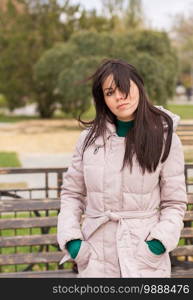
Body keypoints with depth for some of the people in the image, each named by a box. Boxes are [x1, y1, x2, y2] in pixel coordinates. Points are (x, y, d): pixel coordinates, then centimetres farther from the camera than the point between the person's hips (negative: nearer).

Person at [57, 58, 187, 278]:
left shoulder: (165, 139, -2)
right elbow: (71, 192, 11)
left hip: (144, 257, -2)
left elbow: (174, 202, 1)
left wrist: (160, 241, -14)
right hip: (96, 259, 2)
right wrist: (70, 237, -2)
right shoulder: (89, 138, 3)